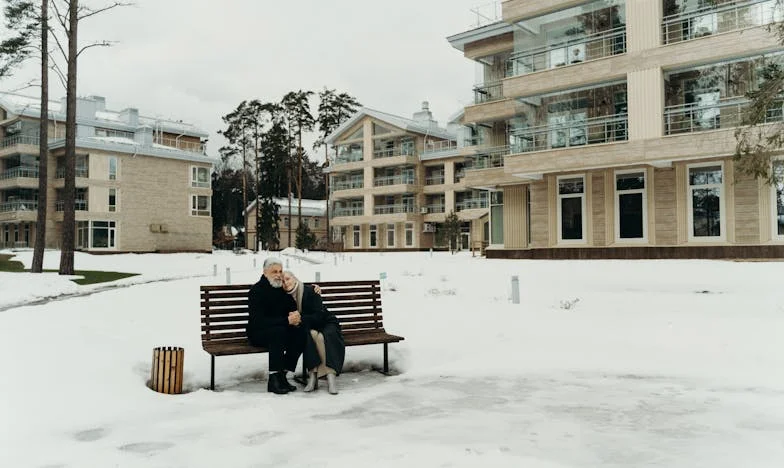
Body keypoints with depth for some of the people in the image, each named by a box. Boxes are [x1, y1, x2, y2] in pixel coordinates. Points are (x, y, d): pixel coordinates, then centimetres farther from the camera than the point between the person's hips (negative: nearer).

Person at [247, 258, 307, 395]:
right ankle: (274, 379, -31)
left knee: (301, 331, -22)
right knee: (278, 330, -35)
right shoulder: (256, 290, -15)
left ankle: (283, 374, -19)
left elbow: (294, 309, 6)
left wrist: (297, 318, -21)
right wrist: (287, 320, -31)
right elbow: (258, 321, -25)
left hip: (281, 330, 5)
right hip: (258, 333, -5)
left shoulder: (284, 288, 3)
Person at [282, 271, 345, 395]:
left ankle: (331, 375, -37)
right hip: (309, 328, 3)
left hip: (327, 324, -3)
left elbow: (319, 316, -22)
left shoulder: (310, 291, -16)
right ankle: (313, 375, -35)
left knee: (322, 337, -35)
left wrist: (300, 319, -31)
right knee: (311, 335, -32)